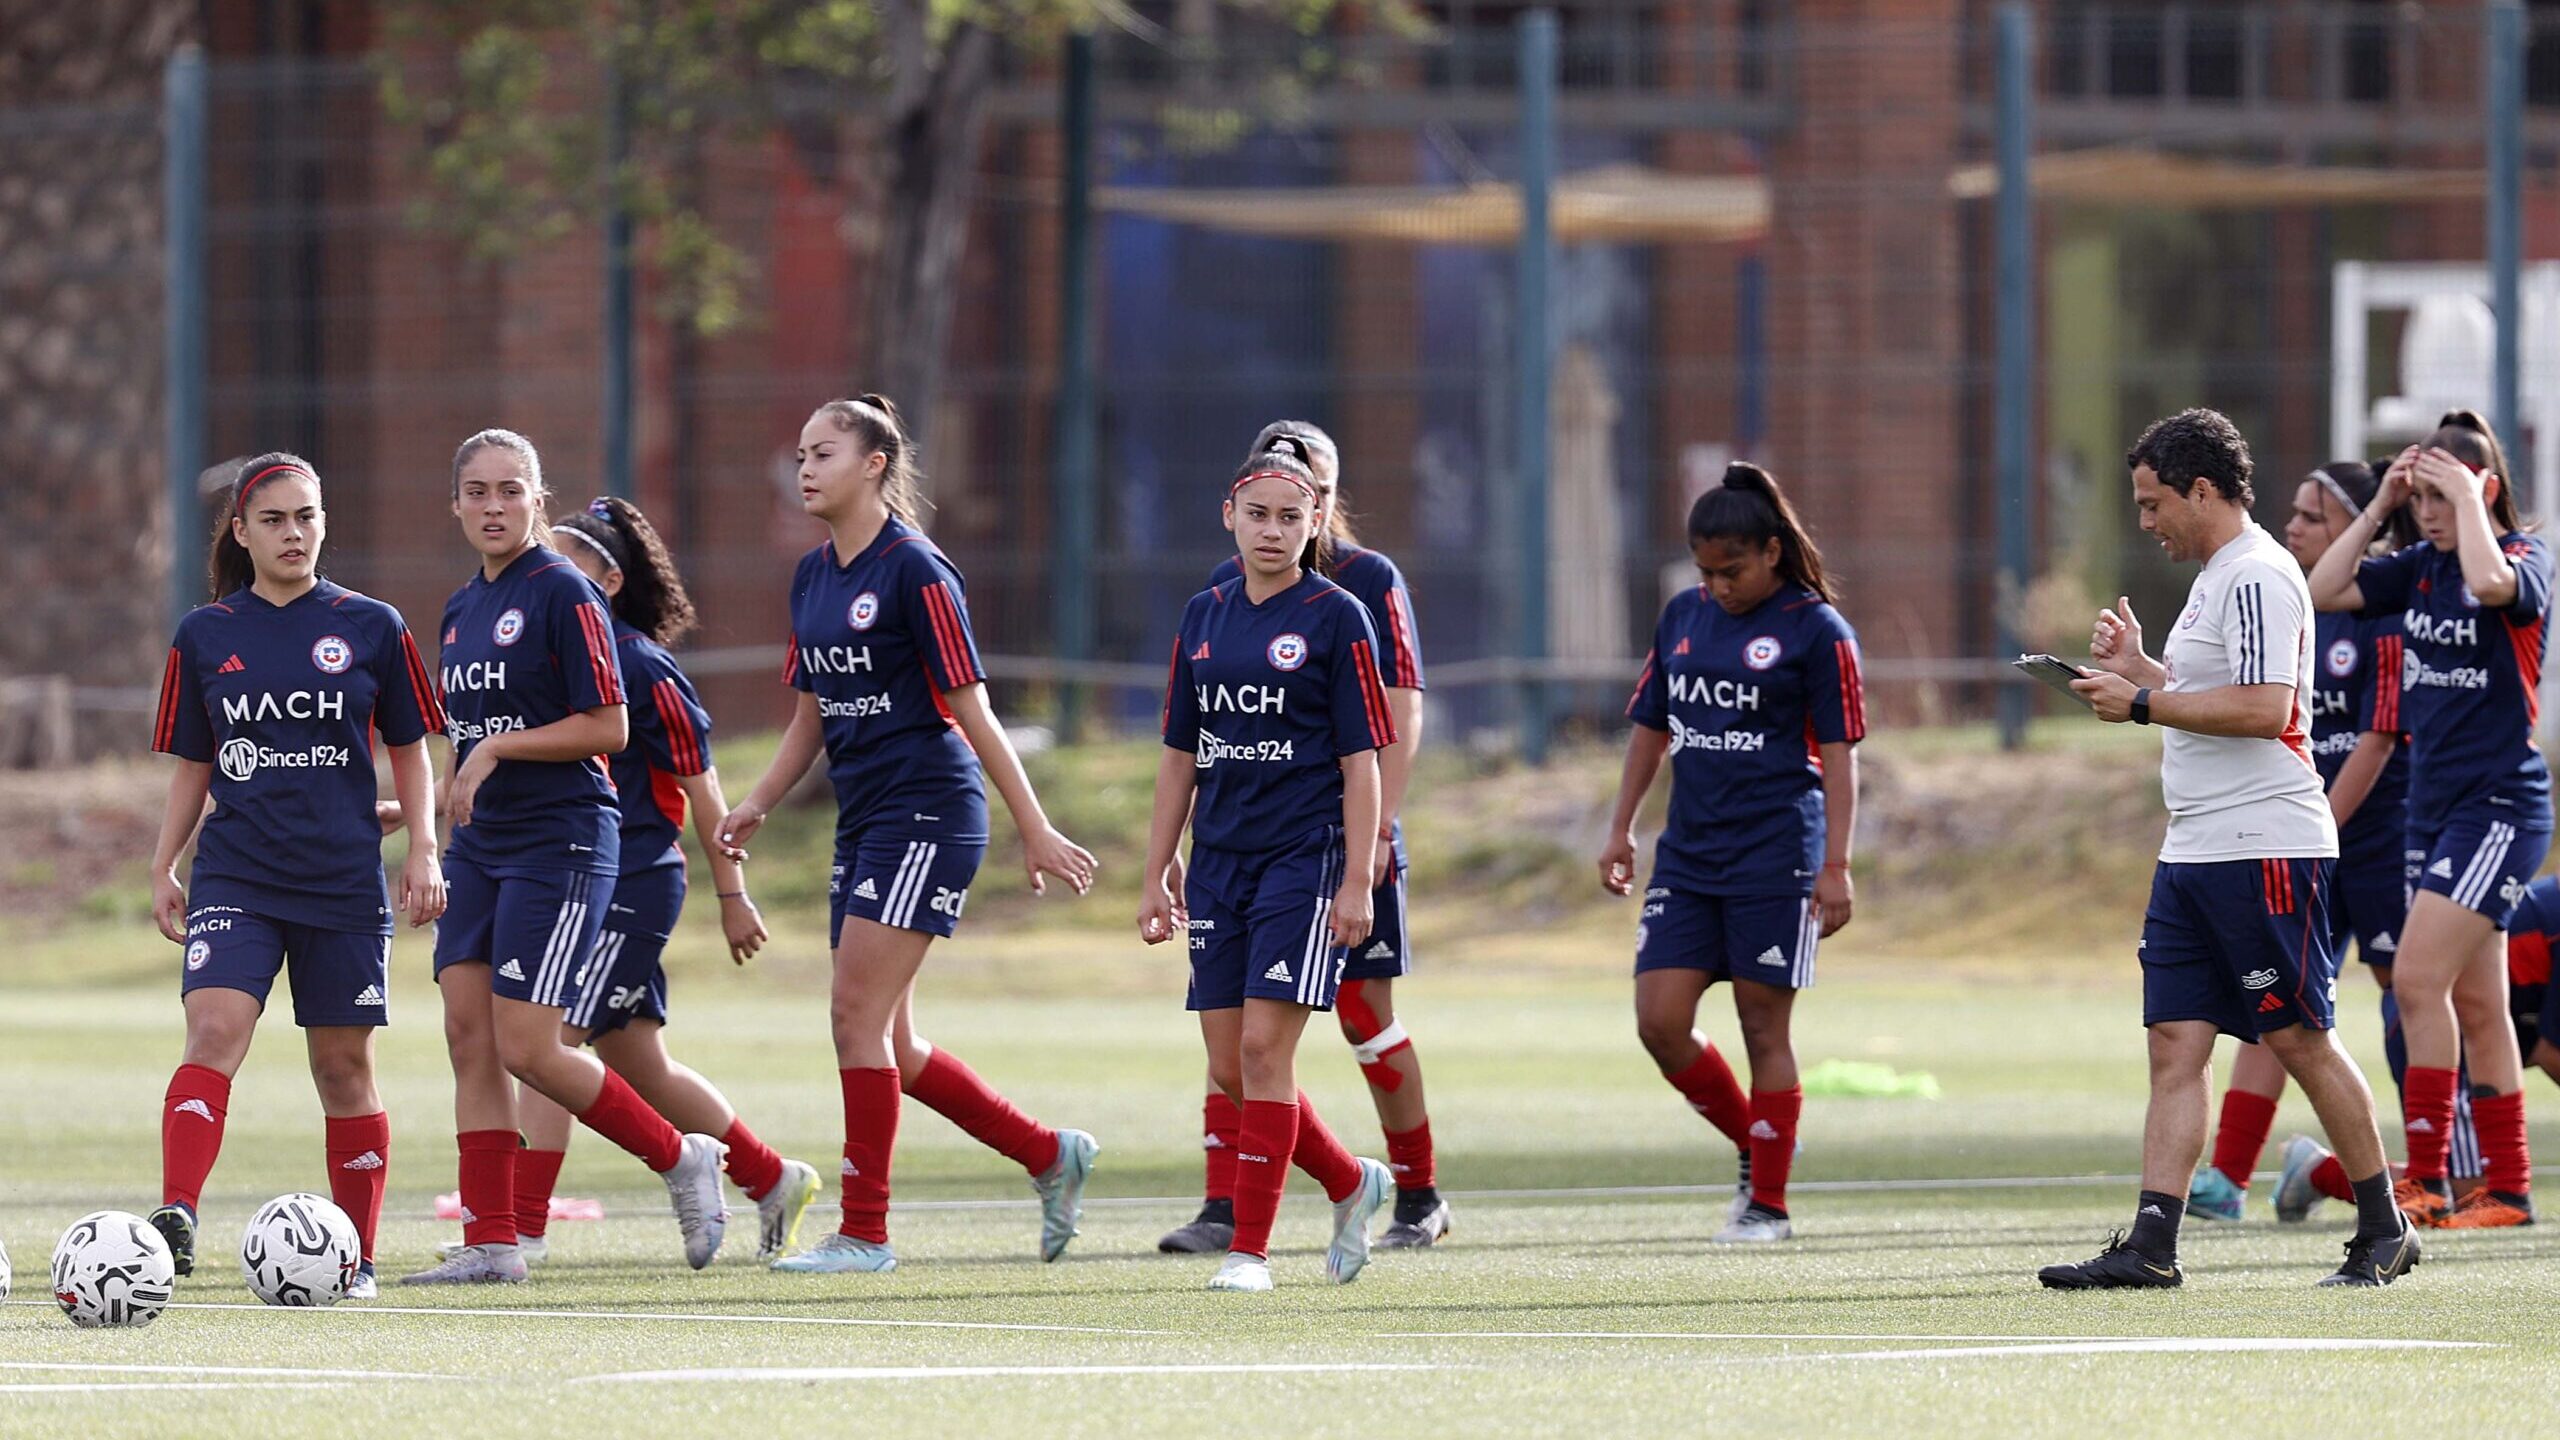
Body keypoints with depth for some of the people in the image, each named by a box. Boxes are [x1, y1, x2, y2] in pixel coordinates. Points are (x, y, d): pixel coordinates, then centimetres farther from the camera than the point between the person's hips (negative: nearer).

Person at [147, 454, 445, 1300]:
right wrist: (164, 867, 6)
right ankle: (175, 1219, -32)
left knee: (343, 1064, 5)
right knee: (214, 1032, -20)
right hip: (236, 875, 0)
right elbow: (192, 766, 13)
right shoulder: (205, 636, 6)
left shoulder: (371, 628, 4)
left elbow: (410, 751, 10)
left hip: (344, 881, 0)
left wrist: (423, 851, 1)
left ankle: (357, 1255, 16)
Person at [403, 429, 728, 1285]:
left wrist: (498, 748, -17)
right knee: (468, 1037, -1)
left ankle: (681, 1159, 8)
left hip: (561, 845, -8)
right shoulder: (463, 607, 14)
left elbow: (608, 729, -14)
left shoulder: (562, 592, -11)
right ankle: (491, 1243, 1)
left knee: (526, 1047, -11)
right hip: (480, 848, 8)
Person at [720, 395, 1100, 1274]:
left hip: (928, 813, -9)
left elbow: (972, 712, -13)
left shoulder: (914, 573, -12)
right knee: (887, 1042, 7)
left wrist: (1035, 831, -11)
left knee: (858, 1014, -11)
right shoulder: (812, 577, 12)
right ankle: (1050, 1156, 21)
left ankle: (865, 1232, -6)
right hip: (862, 820, 9)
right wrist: (758, 804, 8)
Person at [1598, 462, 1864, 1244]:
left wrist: (1835, 867, -12)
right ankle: (1754, 1147, 19)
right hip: (1686, 856, 6)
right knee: (1660, 1024, -3)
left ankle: (1768, 1202, 9)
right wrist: (1620, 831, 16)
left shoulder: (1815, 629, -6)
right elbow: (1650, 726, 19)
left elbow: (1838, 754, -7)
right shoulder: (1683, 617, 10)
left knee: (1764, 1030, -1)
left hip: (1774, 856, -6)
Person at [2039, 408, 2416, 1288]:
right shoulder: (2216, 579, 19)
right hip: (2195, 852, 10)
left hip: (2265, 850, -10)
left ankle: (2384, 1231, 8)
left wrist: (2144, 703, -17)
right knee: (2176, 1047, 1)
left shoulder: (2258, 577, -13)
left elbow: (2262, 709, -23)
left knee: (2300, 1041, -3)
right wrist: (2137, 668, 18)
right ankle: (2151, 1244, -4)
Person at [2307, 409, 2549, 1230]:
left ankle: (2427, 1178, -14)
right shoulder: (2419, 568, 10)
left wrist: (2466, 496, -20)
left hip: (2498, 805, -8)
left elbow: (2492, 581, -32)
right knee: (2475, 1003, 9)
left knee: (2418, 979, -16)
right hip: (2434, 804, 8)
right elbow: (2324, 592, 7)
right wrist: (2379, 508, 3)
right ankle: (2506, 1187, 12)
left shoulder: (2525, 557, -9)